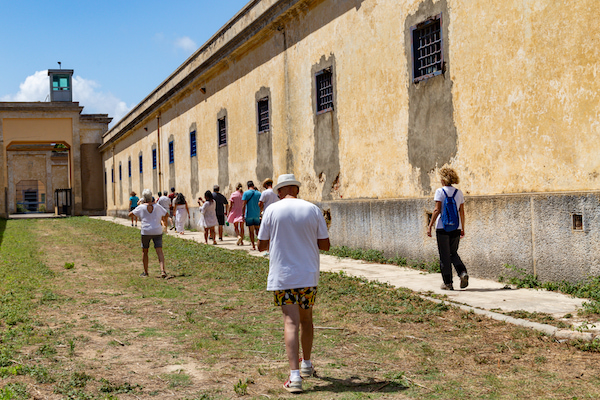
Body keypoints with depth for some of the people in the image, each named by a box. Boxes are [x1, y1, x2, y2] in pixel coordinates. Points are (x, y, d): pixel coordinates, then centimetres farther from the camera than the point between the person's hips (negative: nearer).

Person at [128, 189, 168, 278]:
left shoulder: (141, 207, -3)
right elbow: (166, 214, 15)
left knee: (144, 252, 15)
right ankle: (162, 270, -20)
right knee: (159, 251, -4)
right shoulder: (157, 206, 3)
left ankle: (145, 272, 22)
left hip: (146, 232, -1)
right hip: (157, 231, 1)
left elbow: (130, 214, 9)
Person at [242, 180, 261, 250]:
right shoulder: (259, 193, 4)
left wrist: (243, 215, -4)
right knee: (257, 230, 12)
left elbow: (244, 205, -8)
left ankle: (253, 246, 4)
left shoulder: (246, 193, -5)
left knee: (251, 231, 2)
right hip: (257, 215, 3)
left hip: (249, 215, -3)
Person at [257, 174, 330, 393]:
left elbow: (261, 245, 2)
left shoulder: (272, 210, -4)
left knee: (291, 322, -6)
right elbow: (325, 245, 2)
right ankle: (306, 364, 36)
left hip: (282, 276, -2)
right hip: (308, 276, 2)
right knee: (306, 319, 19)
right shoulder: (313, 209, 0)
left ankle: (295, 376, -16)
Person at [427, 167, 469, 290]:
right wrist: (462, 228, 16)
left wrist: (430, 226, -8)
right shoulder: (459, 192, 7)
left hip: (443, 227, -4)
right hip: (456, 227, 4)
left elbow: (437, 210, -12)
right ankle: (463, 272, -6)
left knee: (444, 256, 4)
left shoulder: (440, 192, -7)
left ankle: (448, 283, 6)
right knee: (453, 253, 18)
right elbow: (462, 212, 8)